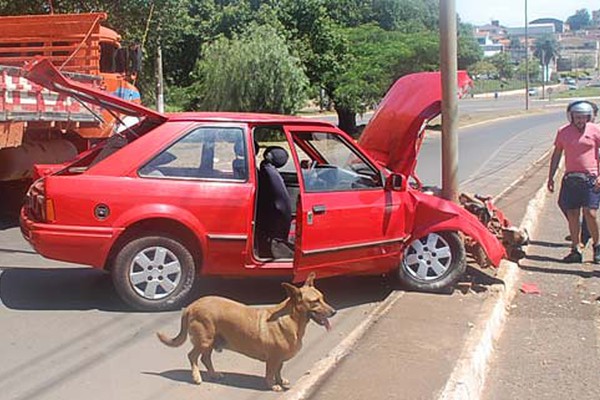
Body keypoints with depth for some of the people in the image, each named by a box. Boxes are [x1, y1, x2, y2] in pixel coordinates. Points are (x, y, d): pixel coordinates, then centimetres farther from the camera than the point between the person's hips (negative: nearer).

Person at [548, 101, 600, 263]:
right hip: (570, 179, 3)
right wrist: (550, 177, 12)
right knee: (572, 215, 5)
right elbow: (556, 155, 16)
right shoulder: (563, 132, 9)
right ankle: (575, 250, 14)